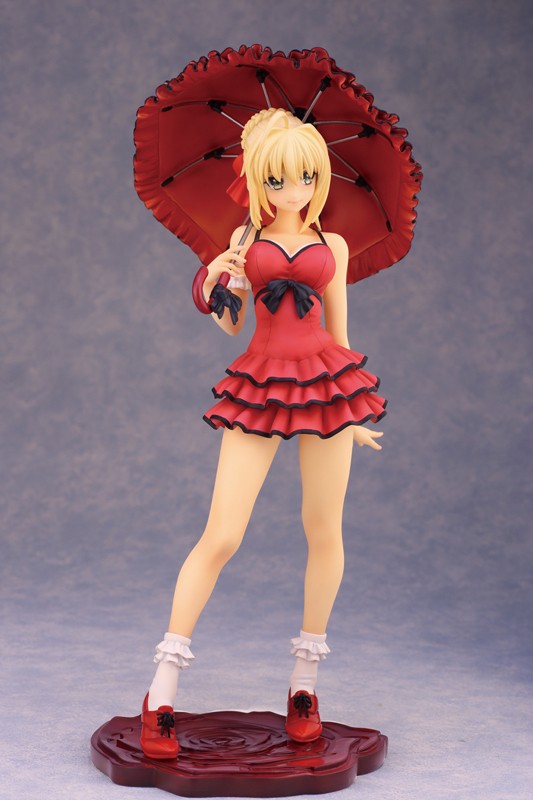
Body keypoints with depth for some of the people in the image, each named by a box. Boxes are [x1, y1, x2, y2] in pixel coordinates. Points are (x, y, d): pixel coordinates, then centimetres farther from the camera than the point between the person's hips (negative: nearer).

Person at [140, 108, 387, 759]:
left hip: (326, 379, 2)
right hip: (260, 385, -1)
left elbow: (338, 328, 16)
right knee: (221, 536, -8)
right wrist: (214, 285, -10)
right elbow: (229, 323, 11)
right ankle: (162, 692, 1)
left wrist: (354, 410, 17)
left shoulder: (332, 245, 12)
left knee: (324, 532, 4)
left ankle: (304, 682, 20)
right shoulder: (246, 239, 11)